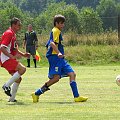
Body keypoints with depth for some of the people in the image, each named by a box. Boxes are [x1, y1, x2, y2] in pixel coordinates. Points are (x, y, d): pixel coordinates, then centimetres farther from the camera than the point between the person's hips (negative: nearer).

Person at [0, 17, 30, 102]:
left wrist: (23, 54, 14)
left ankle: (12, 98, 15)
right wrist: (13, 56, -28)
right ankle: (7, 85, -18)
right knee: (22, 69, -25)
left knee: (18, 79, 9)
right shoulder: (9, 33, -12)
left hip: (10, 59, 10)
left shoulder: (13, 34, 19)